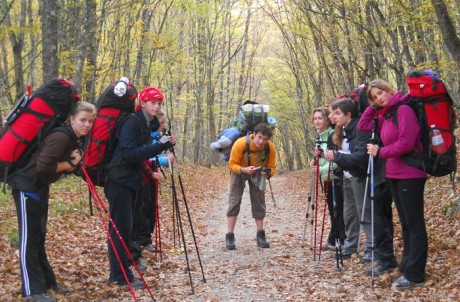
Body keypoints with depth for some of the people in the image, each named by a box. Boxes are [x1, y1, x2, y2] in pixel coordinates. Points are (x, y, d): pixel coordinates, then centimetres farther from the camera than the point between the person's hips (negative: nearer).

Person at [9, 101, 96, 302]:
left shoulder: (76, 140, 6)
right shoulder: (61, 137, -24)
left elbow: (65, 167, 13)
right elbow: (43, 165, -32)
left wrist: (75, 162, -9)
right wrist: (69, 163, -18)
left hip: (40, 187, 10)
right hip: (26, 185, -10)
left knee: (38, 235, 16)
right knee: (29, 236, -5)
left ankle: (46, 281, 24)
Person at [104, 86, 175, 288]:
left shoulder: (149, 125, 12)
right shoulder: (132, 122, -15)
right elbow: (129, 153, -25)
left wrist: (165, 145, 7)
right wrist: (158, 146, -28)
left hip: (132, 179, 9)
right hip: (119, 180, -9)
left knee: (126, 225, 15)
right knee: (120, 226, -8)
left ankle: (125, 263, 25)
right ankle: (119, 274, -5)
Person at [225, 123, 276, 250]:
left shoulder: (270, 147, -24)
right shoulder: (241, 143, -32)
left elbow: (272, 167, -13)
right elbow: (232, 164, -26)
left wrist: (268, 173, -36)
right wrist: (244, 170, -44)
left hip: (258, 173, 3)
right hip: (239, 170, -2)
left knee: (259, 201, 0)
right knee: (234, 200, -12)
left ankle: (261, 236, 9)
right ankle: (229, 237, -12)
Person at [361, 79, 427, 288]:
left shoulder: (403, 109, -14)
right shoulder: (385, 116, 13)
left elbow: (406, 143, -22)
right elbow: (363, 125, 17)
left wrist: (380, 152, -12)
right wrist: (373, 107, 9)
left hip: (410, 174, -9)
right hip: (394, 175, 9)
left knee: (414, 223, -5)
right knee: (405, 223, 14)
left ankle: (415, 274, -2)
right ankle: (407, 266, 22)